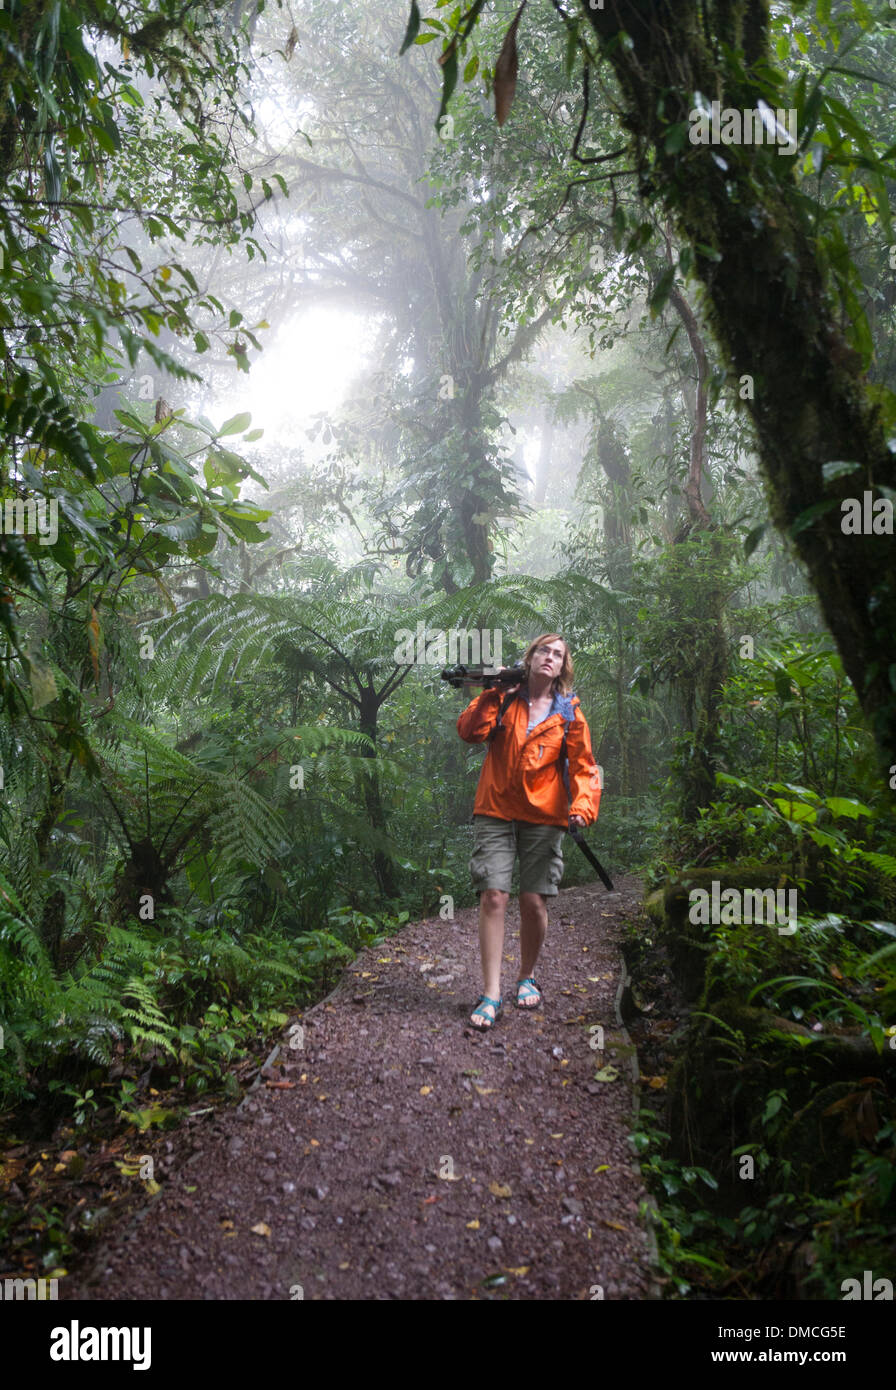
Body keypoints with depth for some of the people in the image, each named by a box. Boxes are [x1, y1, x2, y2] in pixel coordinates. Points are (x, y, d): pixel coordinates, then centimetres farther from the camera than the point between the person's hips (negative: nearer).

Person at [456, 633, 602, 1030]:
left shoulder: (569, 712, 8)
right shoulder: (504, 699, 8)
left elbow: (583, 766, 5)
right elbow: (469, 732, -4)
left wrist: (582, 807, -11)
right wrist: (493, 694, -9)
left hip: (544, 816, 1)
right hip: (496, 811, -1)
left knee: (534, 901, 0)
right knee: (493, 896, -11)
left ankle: (528, 977, 25)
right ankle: (491, 994, -5)